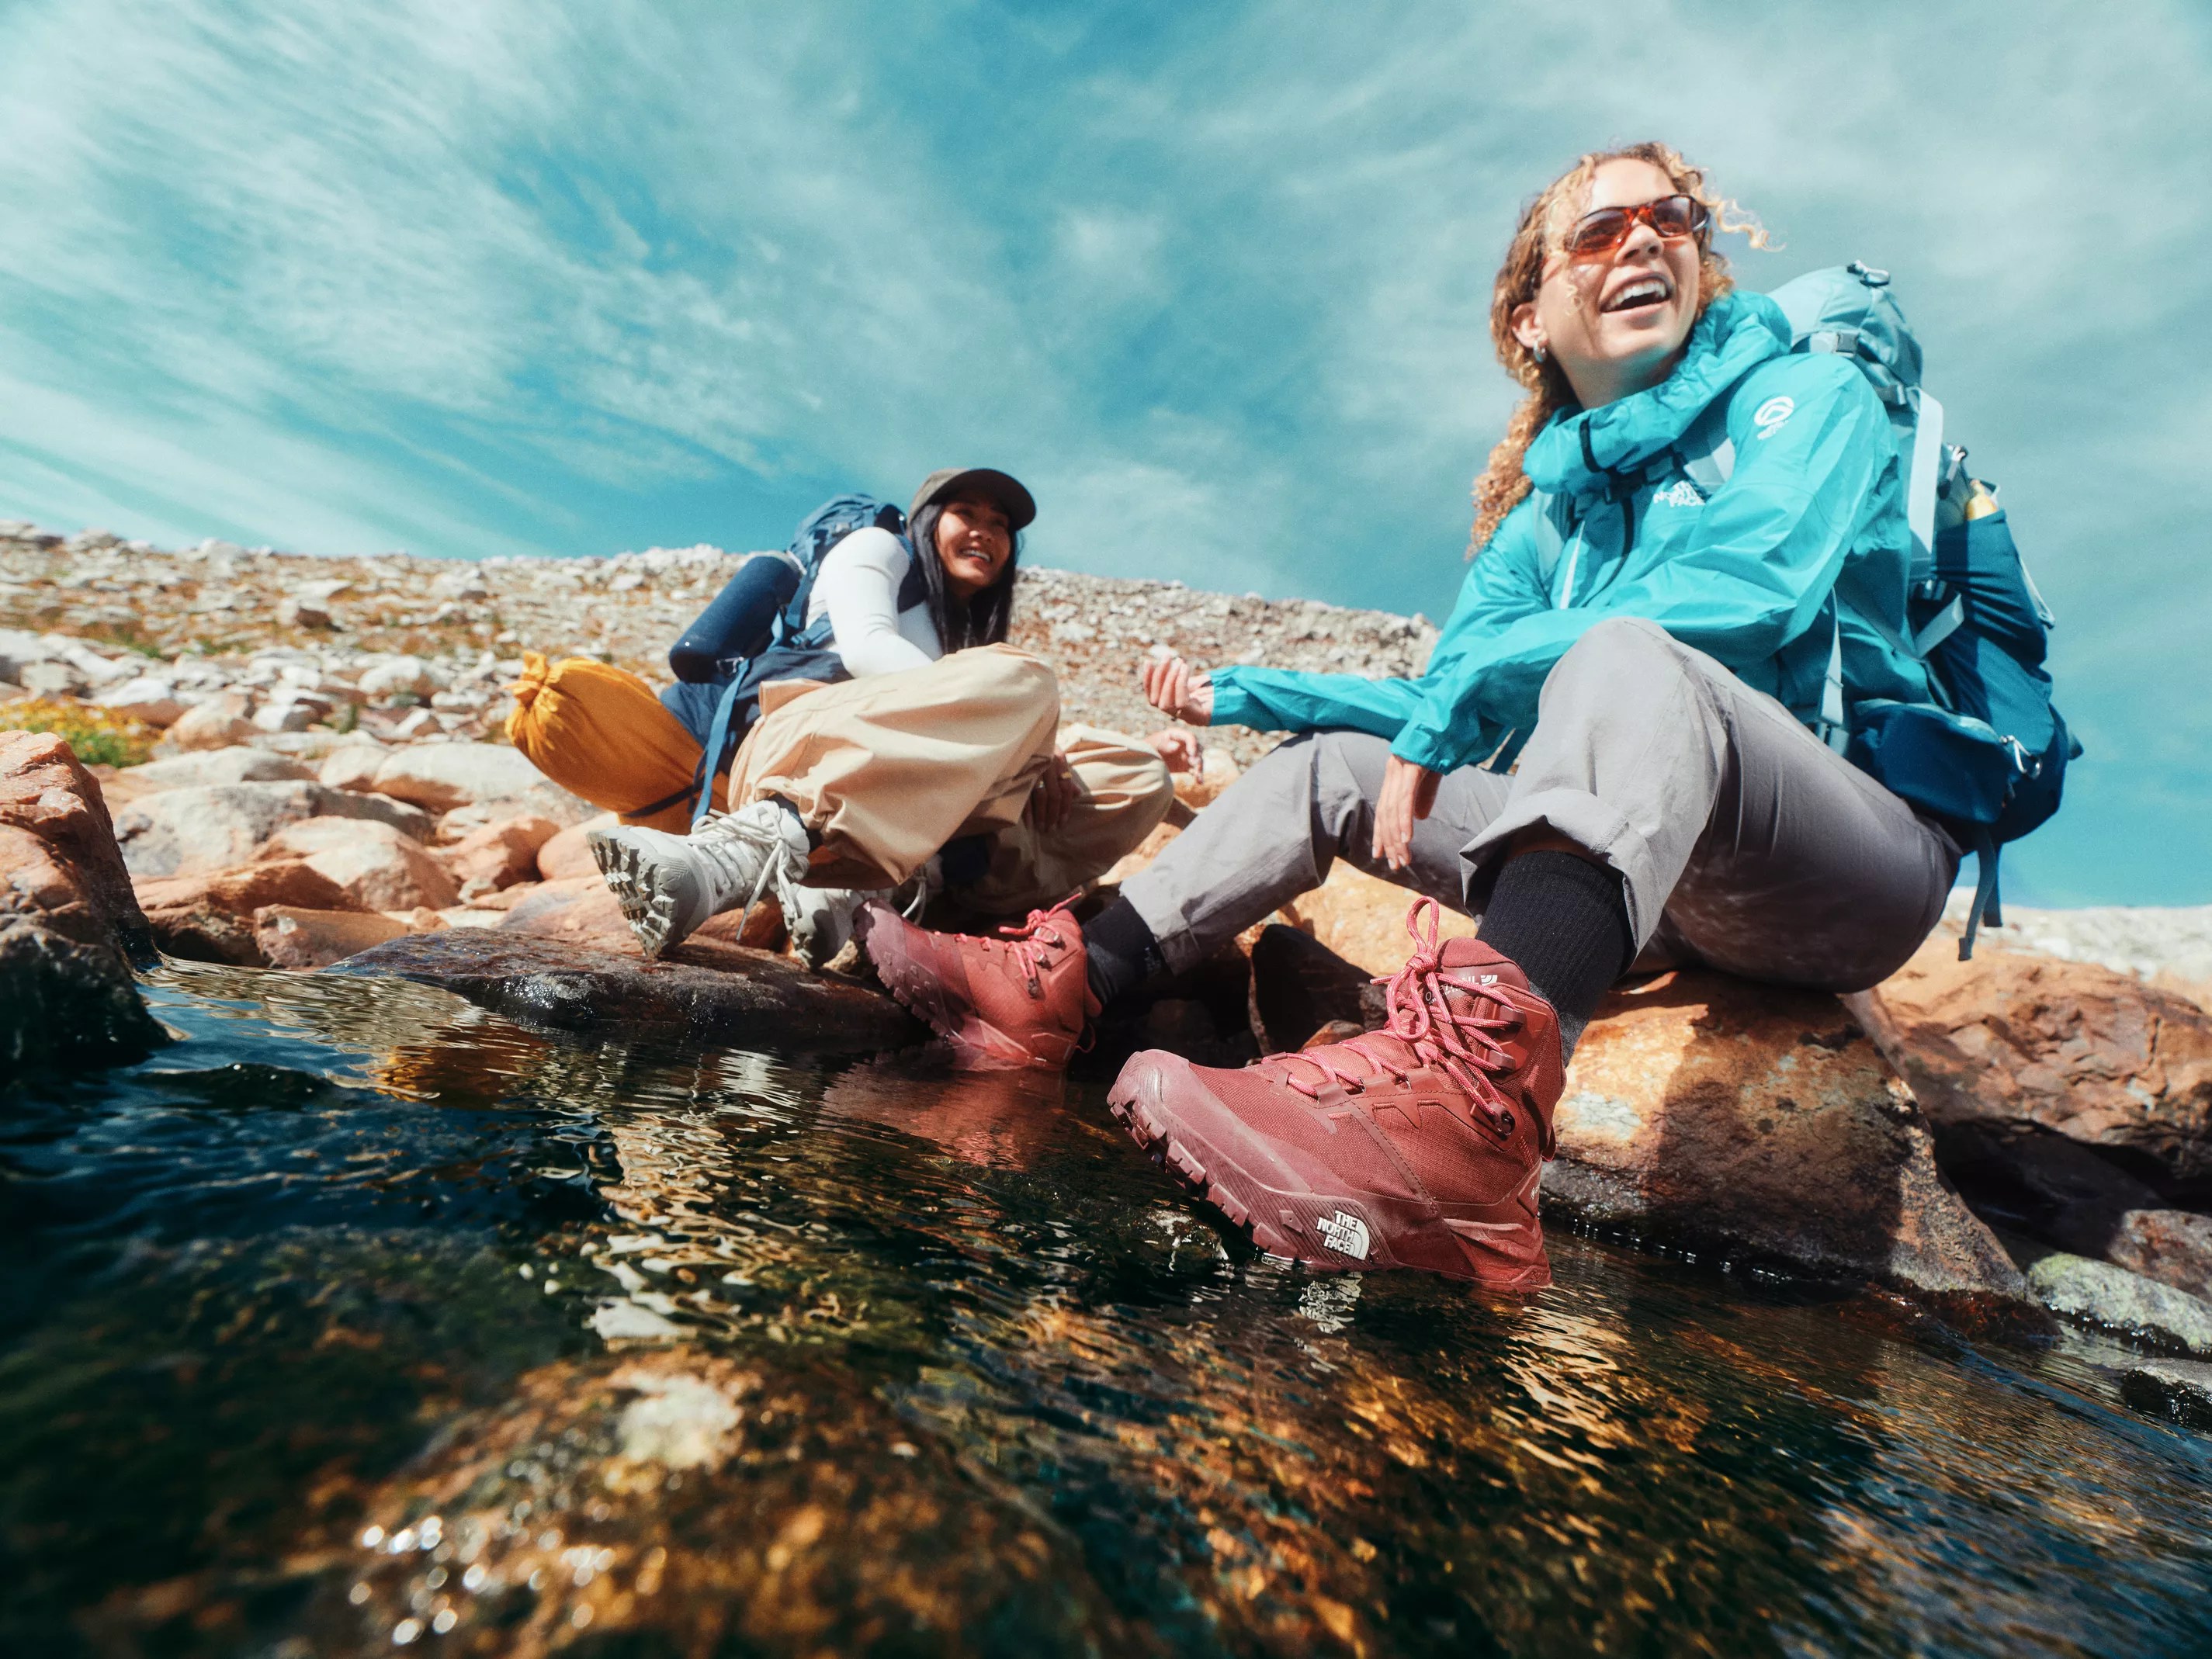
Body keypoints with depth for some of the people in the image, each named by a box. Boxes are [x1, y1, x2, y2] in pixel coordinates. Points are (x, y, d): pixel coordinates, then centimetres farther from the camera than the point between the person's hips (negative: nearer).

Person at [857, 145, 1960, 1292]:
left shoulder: (1807, 396, 0)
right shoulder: (1543, 512, 14)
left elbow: (1743, 593, -20)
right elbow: (1445, 707, 15)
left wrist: (1448, 711, -18)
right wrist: (1239, 695, 16)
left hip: (1860, 872, -5)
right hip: (1678, 885, 5)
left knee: (1630, 655, -35)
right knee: (1331, 763, 2)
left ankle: (1474, 1103, -60)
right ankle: (1061, 986, -5)